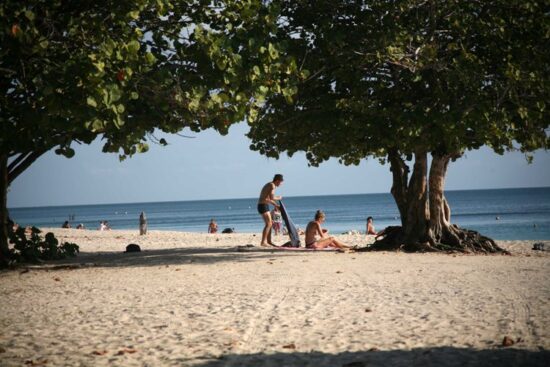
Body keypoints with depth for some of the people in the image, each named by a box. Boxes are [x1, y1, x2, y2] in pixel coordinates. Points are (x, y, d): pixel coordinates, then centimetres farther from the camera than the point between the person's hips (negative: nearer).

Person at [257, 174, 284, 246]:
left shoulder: (269, 185, 19)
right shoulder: (272, 185, -12)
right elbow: (272, 198, -22)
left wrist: (275, 205, 29)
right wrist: (278, 198, -3)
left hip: (263, 206, 10)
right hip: (263, 206, -10)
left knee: (270, 223, 15)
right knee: (268, 224, -15)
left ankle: (269, 241, 19)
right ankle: (263, 242, -21)